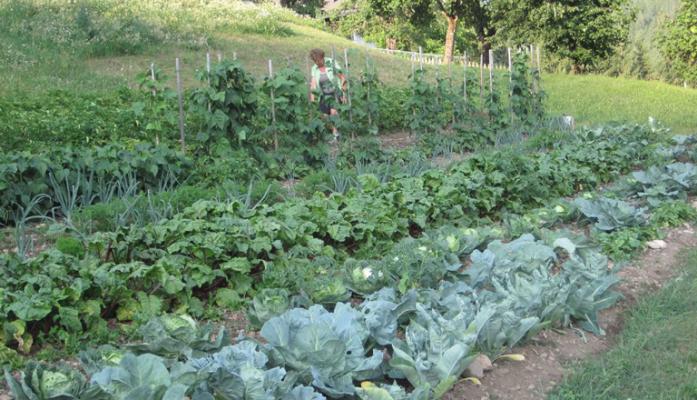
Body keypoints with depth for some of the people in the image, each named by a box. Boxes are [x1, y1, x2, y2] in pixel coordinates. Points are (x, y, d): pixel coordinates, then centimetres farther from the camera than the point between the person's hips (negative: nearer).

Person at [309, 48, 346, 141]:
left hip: (336, 93, -4)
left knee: (333, 111, -23)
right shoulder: (314, 69, -1)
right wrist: (312, 99, -18)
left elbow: (343, 78, -7)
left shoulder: (332, 64, -12)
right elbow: (313, 83, -6)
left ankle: (335, 133, -13)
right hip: (324, 96, 4)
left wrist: (343, 94, -11)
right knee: (325, 116, 0)